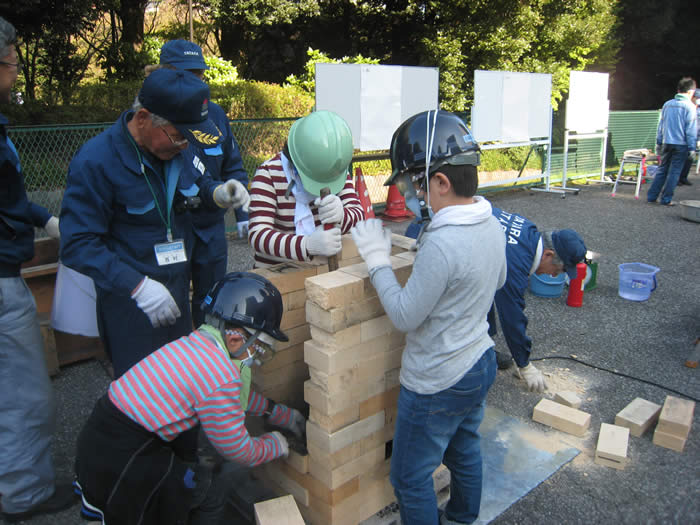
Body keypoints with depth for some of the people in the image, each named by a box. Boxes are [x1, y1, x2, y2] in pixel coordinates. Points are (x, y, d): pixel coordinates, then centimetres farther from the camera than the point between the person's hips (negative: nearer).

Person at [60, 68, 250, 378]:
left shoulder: (173, 149, 0)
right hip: (130, 300, -6)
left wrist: (217, 194, -6)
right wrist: (138, 286, -29)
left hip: (177, 291, 7)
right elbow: (78, 246, -20)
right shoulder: (95, 162, -20)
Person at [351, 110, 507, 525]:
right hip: (480, 362, 9)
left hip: (437, 383, -9)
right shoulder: (491, 224, -5)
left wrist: (379, 261, -14)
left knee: (411, 477, 12)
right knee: (465, 450, 30)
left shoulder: (441, 245, -33)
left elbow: (405, 316, -23)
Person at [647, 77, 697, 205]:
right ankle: (666, 199, 4)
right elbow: (691, 129, -9)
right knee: (674, 172, 2)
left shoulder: (667, 104, 7)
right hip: (681, 144, -4)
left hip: (666, 143, 4)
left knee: (661, 170, 12)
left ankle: (651, 196, 10)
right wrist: (692, 148, -6)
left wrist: (659, 143, 19)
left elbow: (660, 126, 12)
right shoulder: (689, 106, -8)